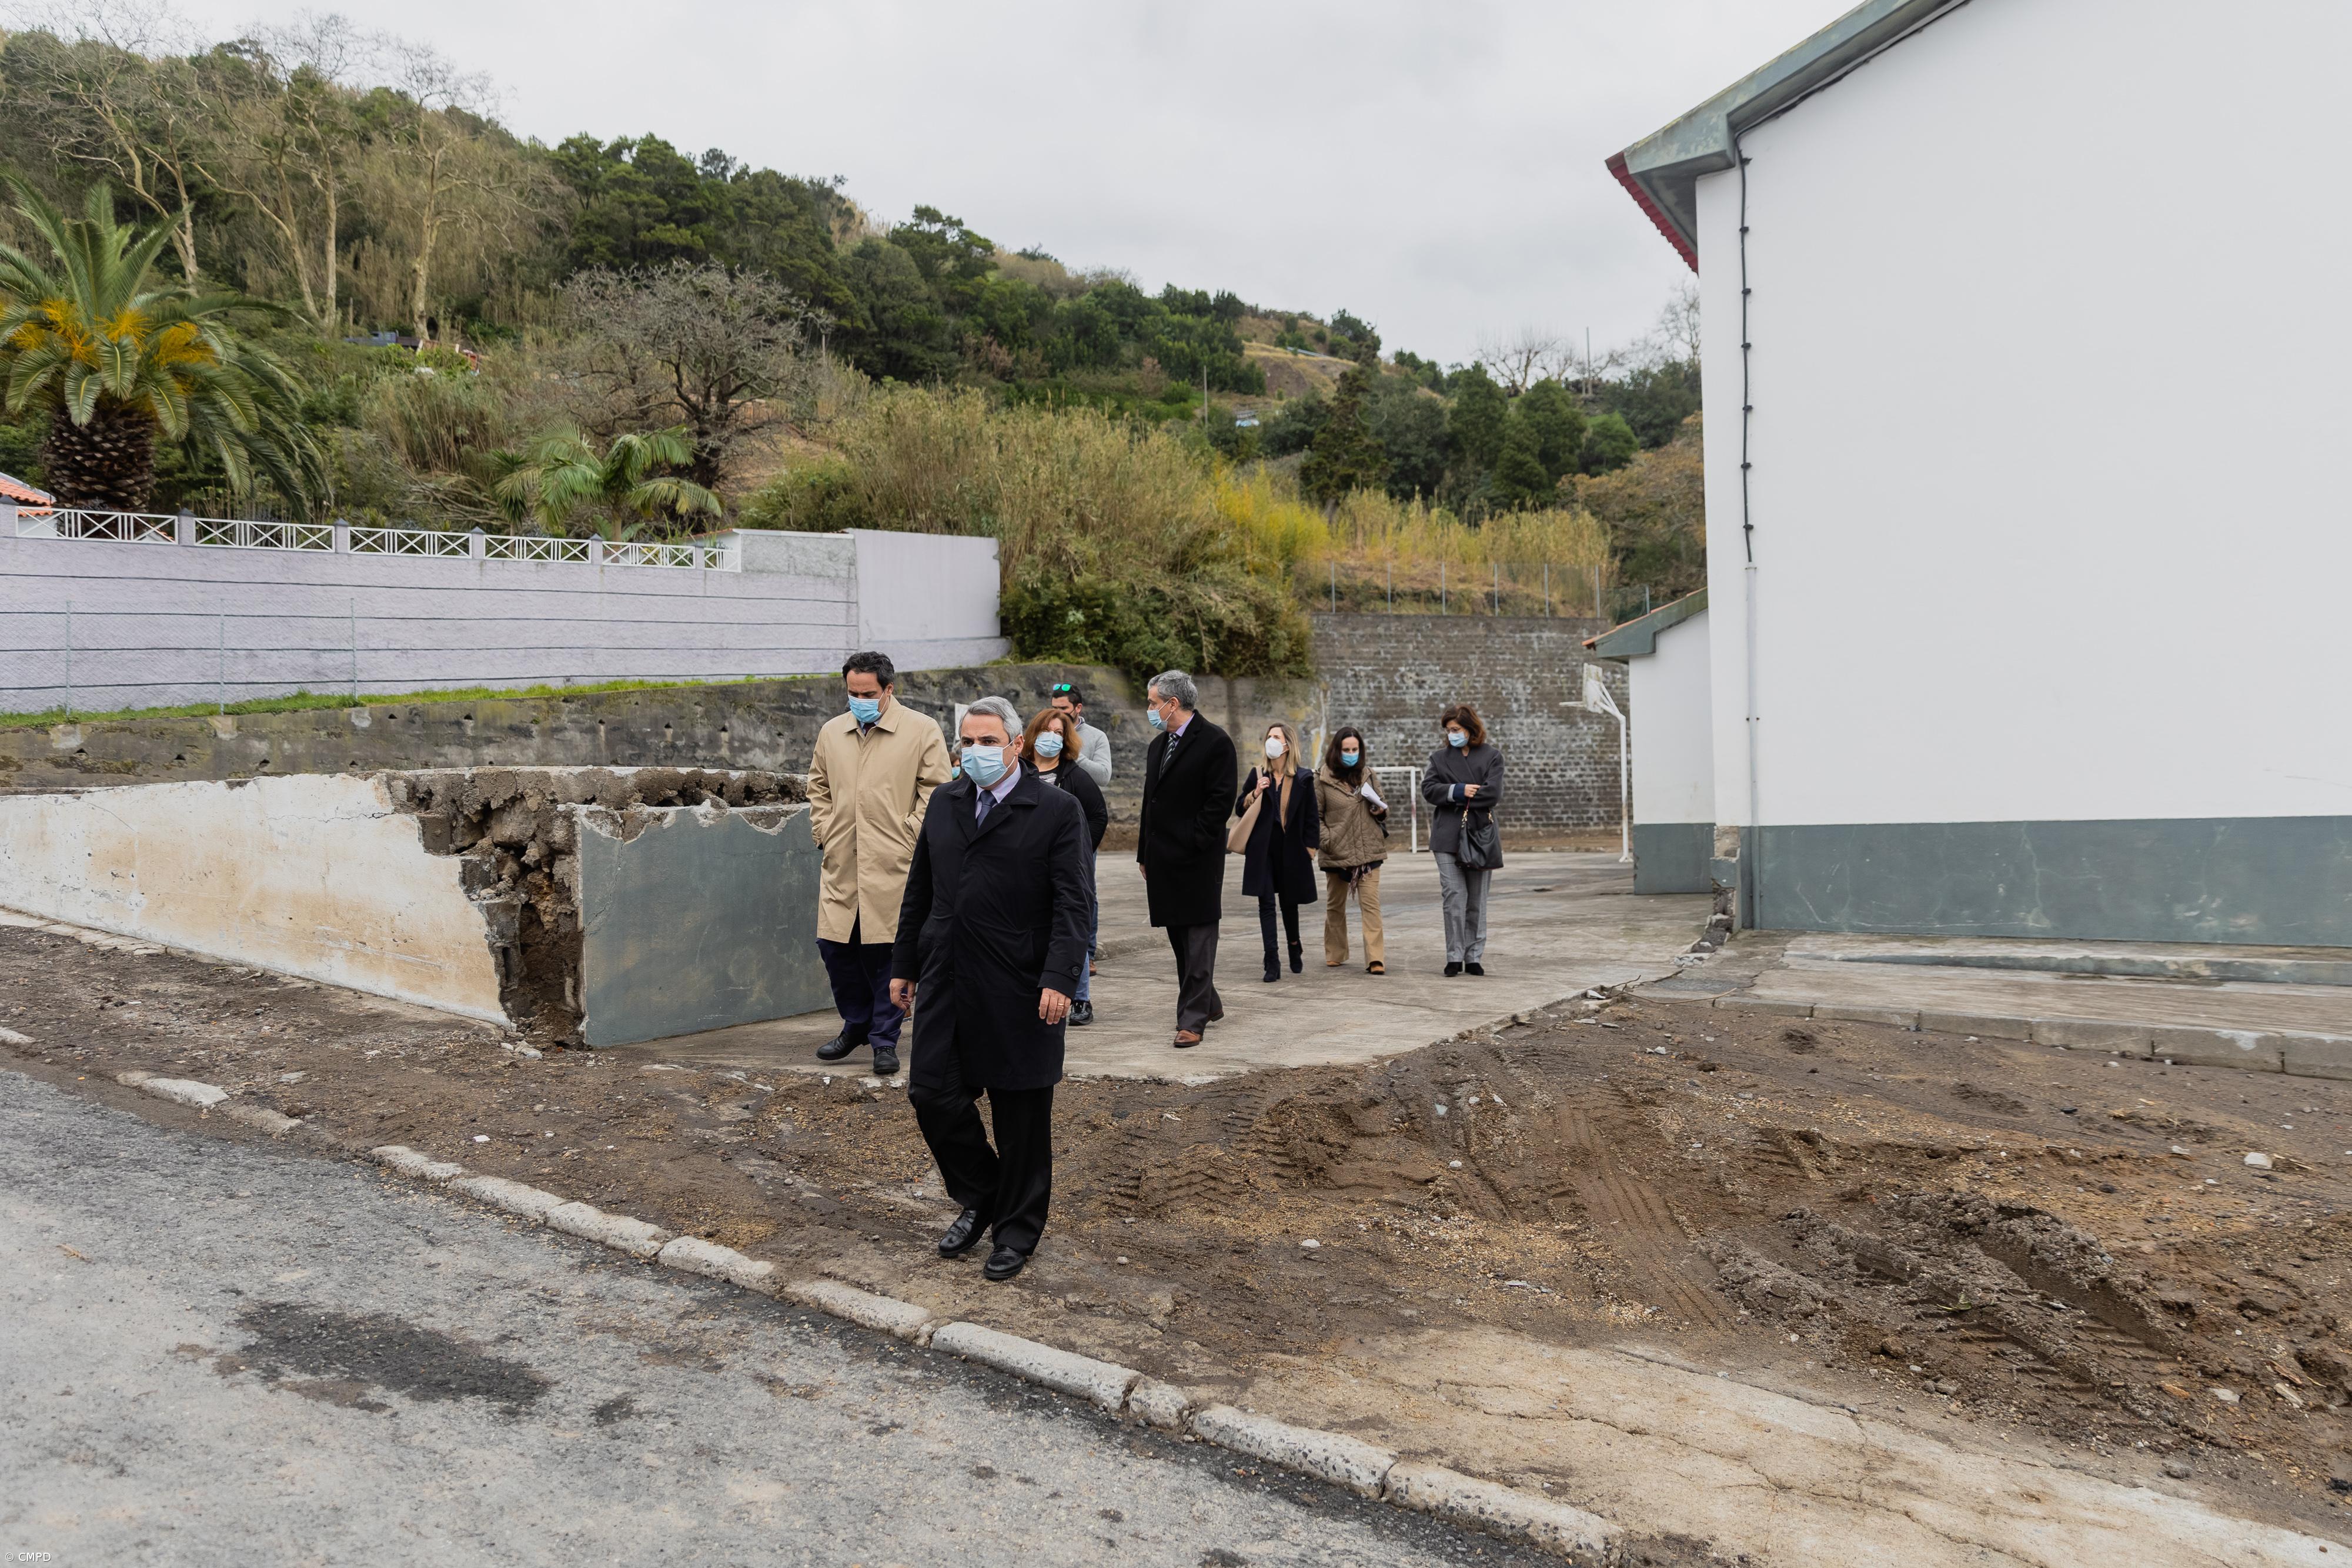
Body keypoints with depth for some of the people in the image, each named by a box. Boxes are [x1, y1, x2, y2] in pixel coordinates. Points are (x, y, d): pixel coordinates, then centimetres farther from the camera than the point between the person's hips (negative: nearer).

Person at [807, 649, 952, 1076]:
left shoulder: (922, 731, -2)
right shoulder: (831, 732, 12)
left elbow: (935, 790, -2)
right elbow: (818, 787, 22)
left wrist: (910, 840, -8)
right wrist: (823, 833, 11)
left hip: (893, 866, -4)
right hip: (841, 865, 5)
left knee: (886, 953, -1)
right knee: (834, 946, 8)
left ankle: (885, 1041, 13)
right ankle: (857, 1024, 29)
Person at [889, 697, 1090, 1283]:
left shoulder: (1057, 810, -5)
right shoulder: (944, 803, 11)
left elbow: (1071, 904, -11)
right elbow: (919, 891, 16)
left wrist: (1060, 979, -21)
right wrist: (904, 965, 15)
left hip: (1017, 991, -5)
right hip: (946, 983, 5)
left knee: (1021, 1115, 6)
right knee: (933, 1094, 3)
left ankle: (1017, 1230, 24)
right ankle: (980, 1199, 28)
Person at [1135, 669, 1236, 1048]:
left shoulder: (1215, 742, -8)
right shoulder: (1158, 745, 16)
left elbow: (1221, 800, -13)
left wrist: (1192, 845, -16)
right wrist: (1145, 854, 14)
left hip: (1197, 860, -8)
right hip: (1163, 860, 8)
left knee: (1198, 939, -4)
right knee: (1179, 938, 13)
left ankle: (1193, 1019, -3)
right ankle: (1208, 1004, 27)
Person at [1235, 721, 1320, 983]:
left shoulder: (1302, 779, 0)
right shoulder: (1257, 774, 5)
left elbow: (1311, 818, 3)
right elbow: (1239, 809, 7)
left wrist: (1310, 849, -2)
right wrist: (1256, 793, -10)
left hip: (1291, 849, -1)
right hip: (1262, 848, 1)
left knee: (1289, 902, 11)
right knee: (1266, 903, -7)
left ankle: (1295, 948, 37)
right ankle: (1272, 962, -6)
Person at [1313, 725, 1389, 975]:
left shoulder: (1368, 774, 9)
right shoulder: (1323, 778, -3)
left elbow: (1381, 806, 22)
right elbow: (1314, 816, 2)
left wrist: (1381, 810, -1)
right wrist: (1327, 839, -11)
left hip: (1368, 851, 1)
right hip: (1336, 853, -1)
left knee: (1371, 904, -9)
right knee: (1335, 905, 13)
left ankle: (1376, 959, -12)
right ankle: (1335, 954, 29)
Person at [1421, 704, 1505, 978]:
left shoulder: (1491, 757, 3)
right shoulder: (1440, 757, 10)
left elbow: (1492, 794, -10)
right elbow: (1428, 789, -3)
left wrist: (1452, 797, -8)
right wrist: (1459, 791, -15)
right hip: (1448, 838, 0)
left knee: (1477, 900, 6)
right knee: (1454, 896, -6)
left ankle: (1474, 957, 13)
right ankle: (1455, 957, -1)